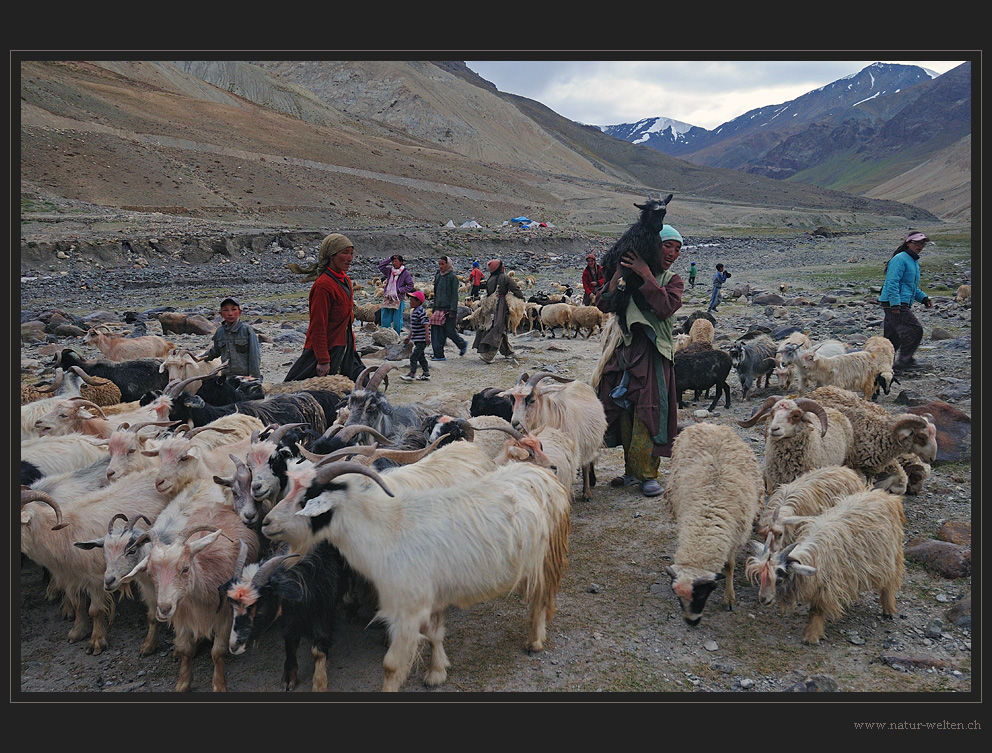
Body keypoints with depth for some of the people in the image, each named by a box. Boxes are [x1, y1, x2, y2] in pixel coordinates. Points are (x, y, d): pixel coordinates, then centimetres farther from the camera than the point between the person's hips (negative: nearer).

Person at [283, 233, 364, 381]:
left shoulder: (345, 281, 11)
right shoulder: (323, 285, -18)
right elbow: (318, 327, -20)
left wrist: (351, 346, 17)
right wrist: (323, 360, -21)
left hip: (344, 347, 10)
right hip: (327, 349, -9)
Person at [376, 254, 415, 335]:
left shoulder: (405, 273, -3)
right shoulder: (389, 271, 10)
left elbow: (410, 286, -2)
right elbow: (381, 266, 15)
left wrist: (399, 290, -10)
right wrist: (390, 258, 8)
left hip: (398, 300, -4)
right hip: (387, 299, 4)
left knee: (397, 321, 1)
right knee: (385, 320, 6)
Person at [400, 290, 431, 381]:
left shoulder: (421, 312, -16)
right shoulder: (413, 311, 14)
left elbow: (426, 324, -23)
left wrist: (427, 336, -29)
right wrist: (409, 337, 27)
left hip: (422, 340, -10)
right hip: (417, 339, 10)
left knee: (414, 356, -10)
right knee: (420, 357, 15)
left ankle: (411, 374, -7)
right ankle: (426, 374, 22)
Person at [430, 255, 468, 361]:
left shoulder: (452, 277, -7)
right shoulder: (438, 276, 13)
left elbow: (454, 295, -11)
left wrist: (453, 311, -16)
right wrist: (434, 308, 18)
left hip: (449, 308, -6)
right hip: (439, 308, 6)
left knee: (449, 331, -3)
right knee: (437, 331, -1)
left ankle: (463, 344, 25)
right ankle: (439, 355, 1)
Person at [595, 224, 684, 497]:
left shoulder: (672, 280, 7)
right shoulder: (629, 273, 9)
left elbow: (665, 308, -14)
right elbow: (604, 305, -2)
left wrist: (646, 275, -16)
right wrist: (619, 272, -11)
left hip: (653, 353, -2)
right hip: (625, 349, 2)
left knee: (648, 411, -8)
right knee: (623, 411, 6)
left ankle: (648, 474, 1)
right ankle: (632, 470, 18)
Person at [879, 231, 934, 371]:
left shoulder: (914, 262, 22)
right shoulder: (900, 259, -11)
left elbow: (913, 286, 32)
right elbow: (892, 283, -20)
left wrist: (924, 298, 18)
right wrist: (895, 304, -25)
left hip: (902, 304, 10)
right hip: (894, 303, -10)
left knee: (893, 335, 10)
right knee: (915, 329, -12)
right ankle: (904, 360, -6)